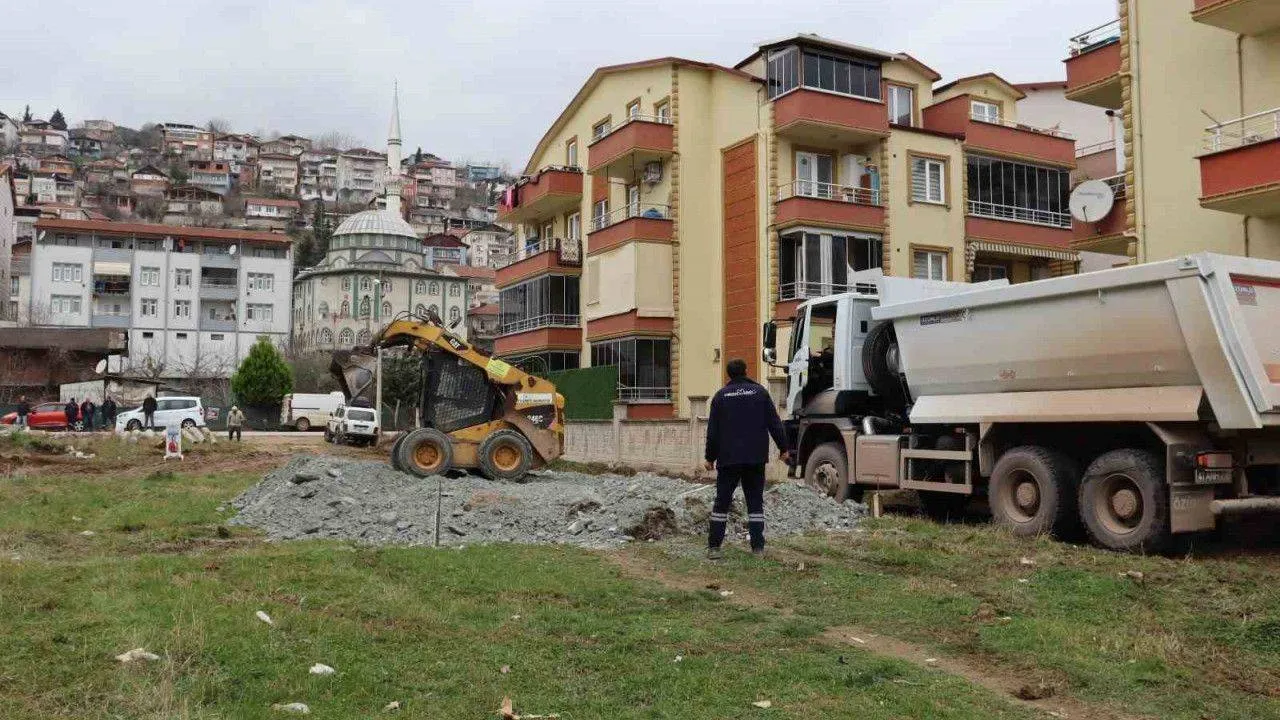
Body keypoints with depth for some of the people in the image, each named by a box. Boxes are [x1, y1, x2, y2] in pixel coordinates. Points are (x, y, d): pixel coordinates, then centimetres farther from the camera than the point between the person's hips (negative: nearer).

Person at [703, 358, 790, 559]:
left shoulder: (721, 396, 3)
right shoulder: (760, 392, 3)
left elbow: (713, 430, 2)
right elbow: (774, 423, 1)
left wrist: (710, 457, 9)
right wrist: (783, 448, 9)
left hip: (728, 459, 0)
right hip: (756, 459, 1)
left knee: (722, 502, 5)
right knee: (755, 502, 8)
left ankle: (714, 547, 2)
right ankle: (758, 547, 4)